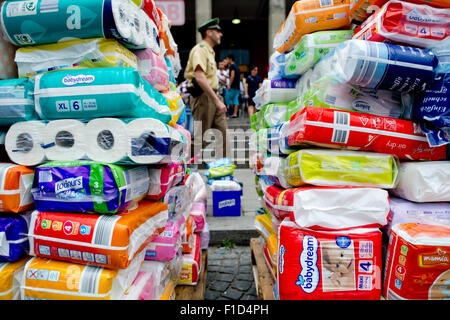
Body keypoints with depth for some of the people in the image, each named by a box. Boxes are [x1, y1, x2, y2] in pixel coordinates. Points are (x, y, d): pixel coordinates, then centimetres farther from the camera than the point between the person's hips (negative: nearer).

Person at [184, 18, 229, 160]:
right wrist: (217, 100, -28)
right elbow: (200, 77, -24)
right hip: (204, 97, -9)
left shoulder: (210, 51, 20)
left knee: (223, 133, 6)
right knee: (199, 138, -4)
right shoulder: (200, 49, -11)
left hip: (213, 96, 9)